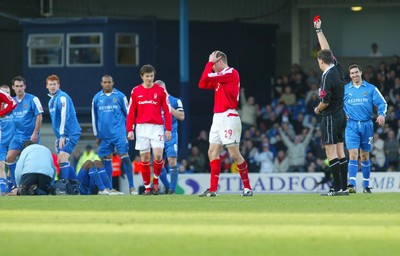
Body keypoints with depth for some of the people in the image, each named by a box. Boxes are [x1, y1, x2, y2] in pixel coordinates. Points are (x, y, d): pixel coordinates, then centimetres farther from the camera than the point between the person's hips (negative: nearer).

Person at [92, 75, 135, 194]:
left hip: (119, 133, -3)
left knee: (124, 157, -8)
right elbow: (94, 117, 14)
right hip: (104, 134, 3)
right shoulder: (97, 98, 9)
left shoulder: (120, 96, 1)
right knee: (106, 160, 4)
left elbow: (128, 113, 6)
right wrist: (97, 135, 13)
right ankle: (109, 188, 10)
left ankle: (131, 187, -7)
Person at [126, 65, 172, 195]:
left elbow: (167, 111, 2)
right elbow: (131, 112, 8)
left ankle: (156, 180, 10)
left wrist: (168, 129, -2)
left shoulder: (160, 90, 3)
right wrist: (130, 129, 2)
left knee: (158, 155, -13)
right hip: (141, 127, 1)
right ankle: (147, 187, 9)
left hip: (157, 127, -1)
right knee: (144, 157, 1)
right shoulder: (135, 91, 7)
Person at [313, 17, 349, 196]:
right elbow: (326, 49, 18)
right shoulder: (337, 68, 4)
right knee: (340, 152, 9)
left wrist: (318, 109, 1)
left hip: (330, 116, -8)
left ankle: (337, 188, -11)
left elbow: (325, 101, -21)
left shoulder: (327, 76, -18)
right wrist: (318, 30, 25)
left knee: (331, 153, -7)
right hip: (341, 115, 8)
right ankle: (344, 187, 8)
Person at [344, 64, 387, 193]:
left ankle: (366, 185, 19)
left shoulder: (371, 89, 6)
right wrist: (343, 114, -3)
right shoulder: (344, 89, 8)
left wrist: (382, 114, -17)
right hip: (351, 125, -1)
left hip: (366, 124, 1)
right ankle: (352, 185, -22)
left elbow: (382, 103, 2)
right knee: (353, 154, -14)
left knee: (365, 156, 9)